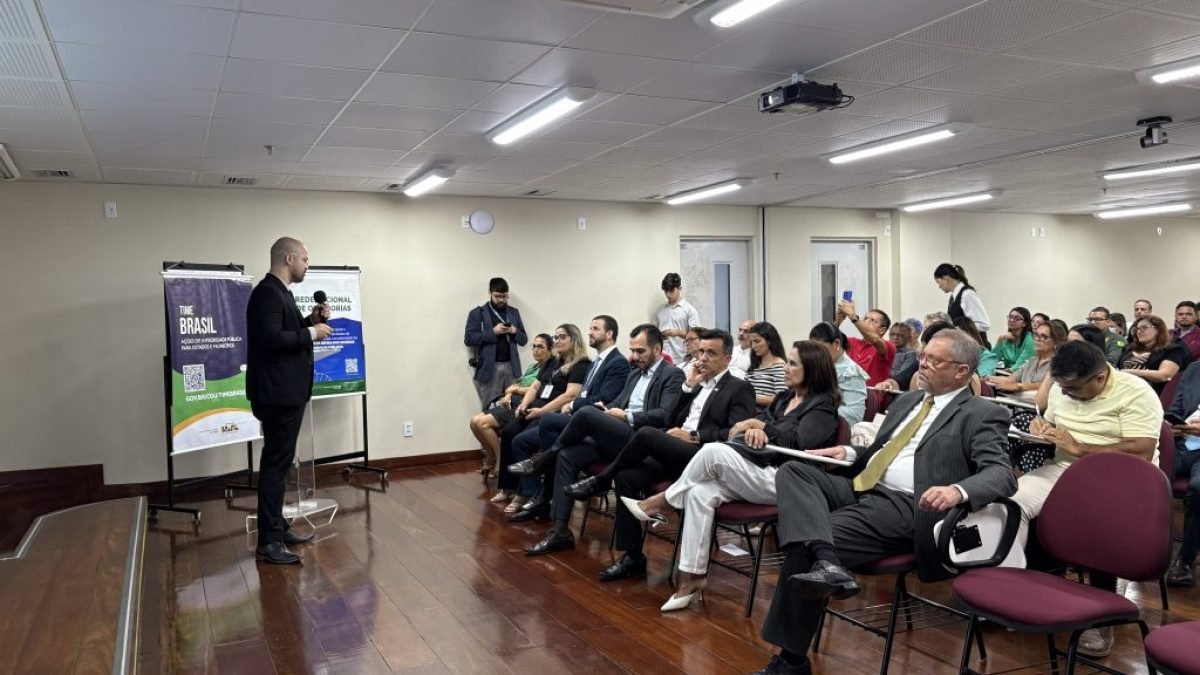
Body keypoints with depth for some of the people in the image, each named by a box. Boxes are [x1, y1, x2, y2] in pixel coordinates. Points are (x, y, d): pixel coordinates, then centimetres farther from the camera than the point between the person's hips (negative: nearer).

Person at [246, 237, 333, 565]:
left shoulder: (278, 291, 15)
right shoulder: (268, 292, -17)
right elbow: (271, 338, -28)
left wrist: (310, 321, 5)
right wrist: (311, 333, -19)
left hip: (286, 392, 11)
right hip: (277, 393, -11)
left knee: (279, 462, 16)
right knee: (276, 464, -7)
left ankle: (277, 527, 27)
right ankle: (267, 542, -2)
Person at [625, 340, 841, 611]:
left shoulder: (823, 406, -1)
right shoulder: (784, 397, 22)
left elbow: (798, 443, -17)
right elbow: (759, 420, 14)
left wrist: (760, 426, -7)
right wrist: (753, 429, -10)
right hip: (758, 471, 7)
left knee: (714, 451, -28)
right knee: (700, 493, -21)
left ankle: (665, 500, -8)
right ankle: (692, 574, -15)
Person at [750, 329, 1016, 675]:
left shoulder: (982, 415, 0)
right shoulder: (908, 400, 23)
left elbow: (1002, 474, -13)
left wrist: (958, 490, -33)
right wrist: (849, 452, 10)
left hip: (903, 507, -8)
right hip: (861, 488, 8)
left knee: (803, 544, -23)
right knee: (793, 471, -17)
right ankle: (826, 562, -37)